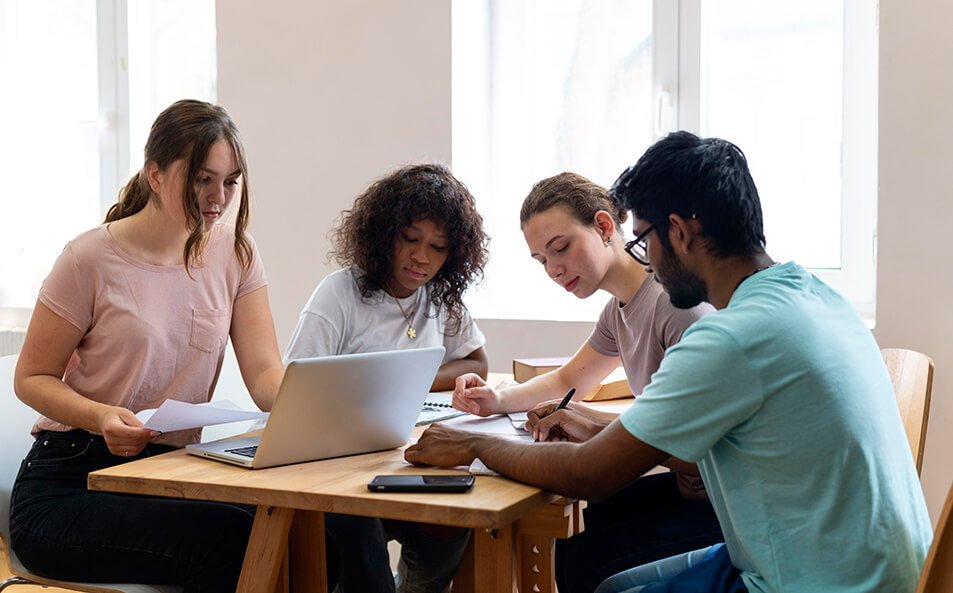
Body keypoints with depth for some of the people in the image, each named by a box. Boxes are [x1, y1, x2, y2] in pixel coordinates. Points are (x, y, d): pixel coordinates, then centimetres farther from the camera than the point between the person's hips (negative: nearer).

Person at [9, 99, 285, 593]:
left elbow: (265, 373, -1)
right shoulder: (91, 259, -7)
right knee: (227, 541, -32)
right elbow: (31, 377, -2)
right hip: (66, 488, -4)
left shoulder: (233, 254, 6)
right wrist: (100, 418, -23)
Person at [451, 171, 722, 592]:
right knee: (569, 544, 3)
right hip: (692, 489, 9)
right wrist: (497, 399, 7)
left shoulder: (677, 300, -21)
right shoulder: (619, 309, 9)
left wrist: (602, 430, -26)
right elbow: (568, 380, 25)